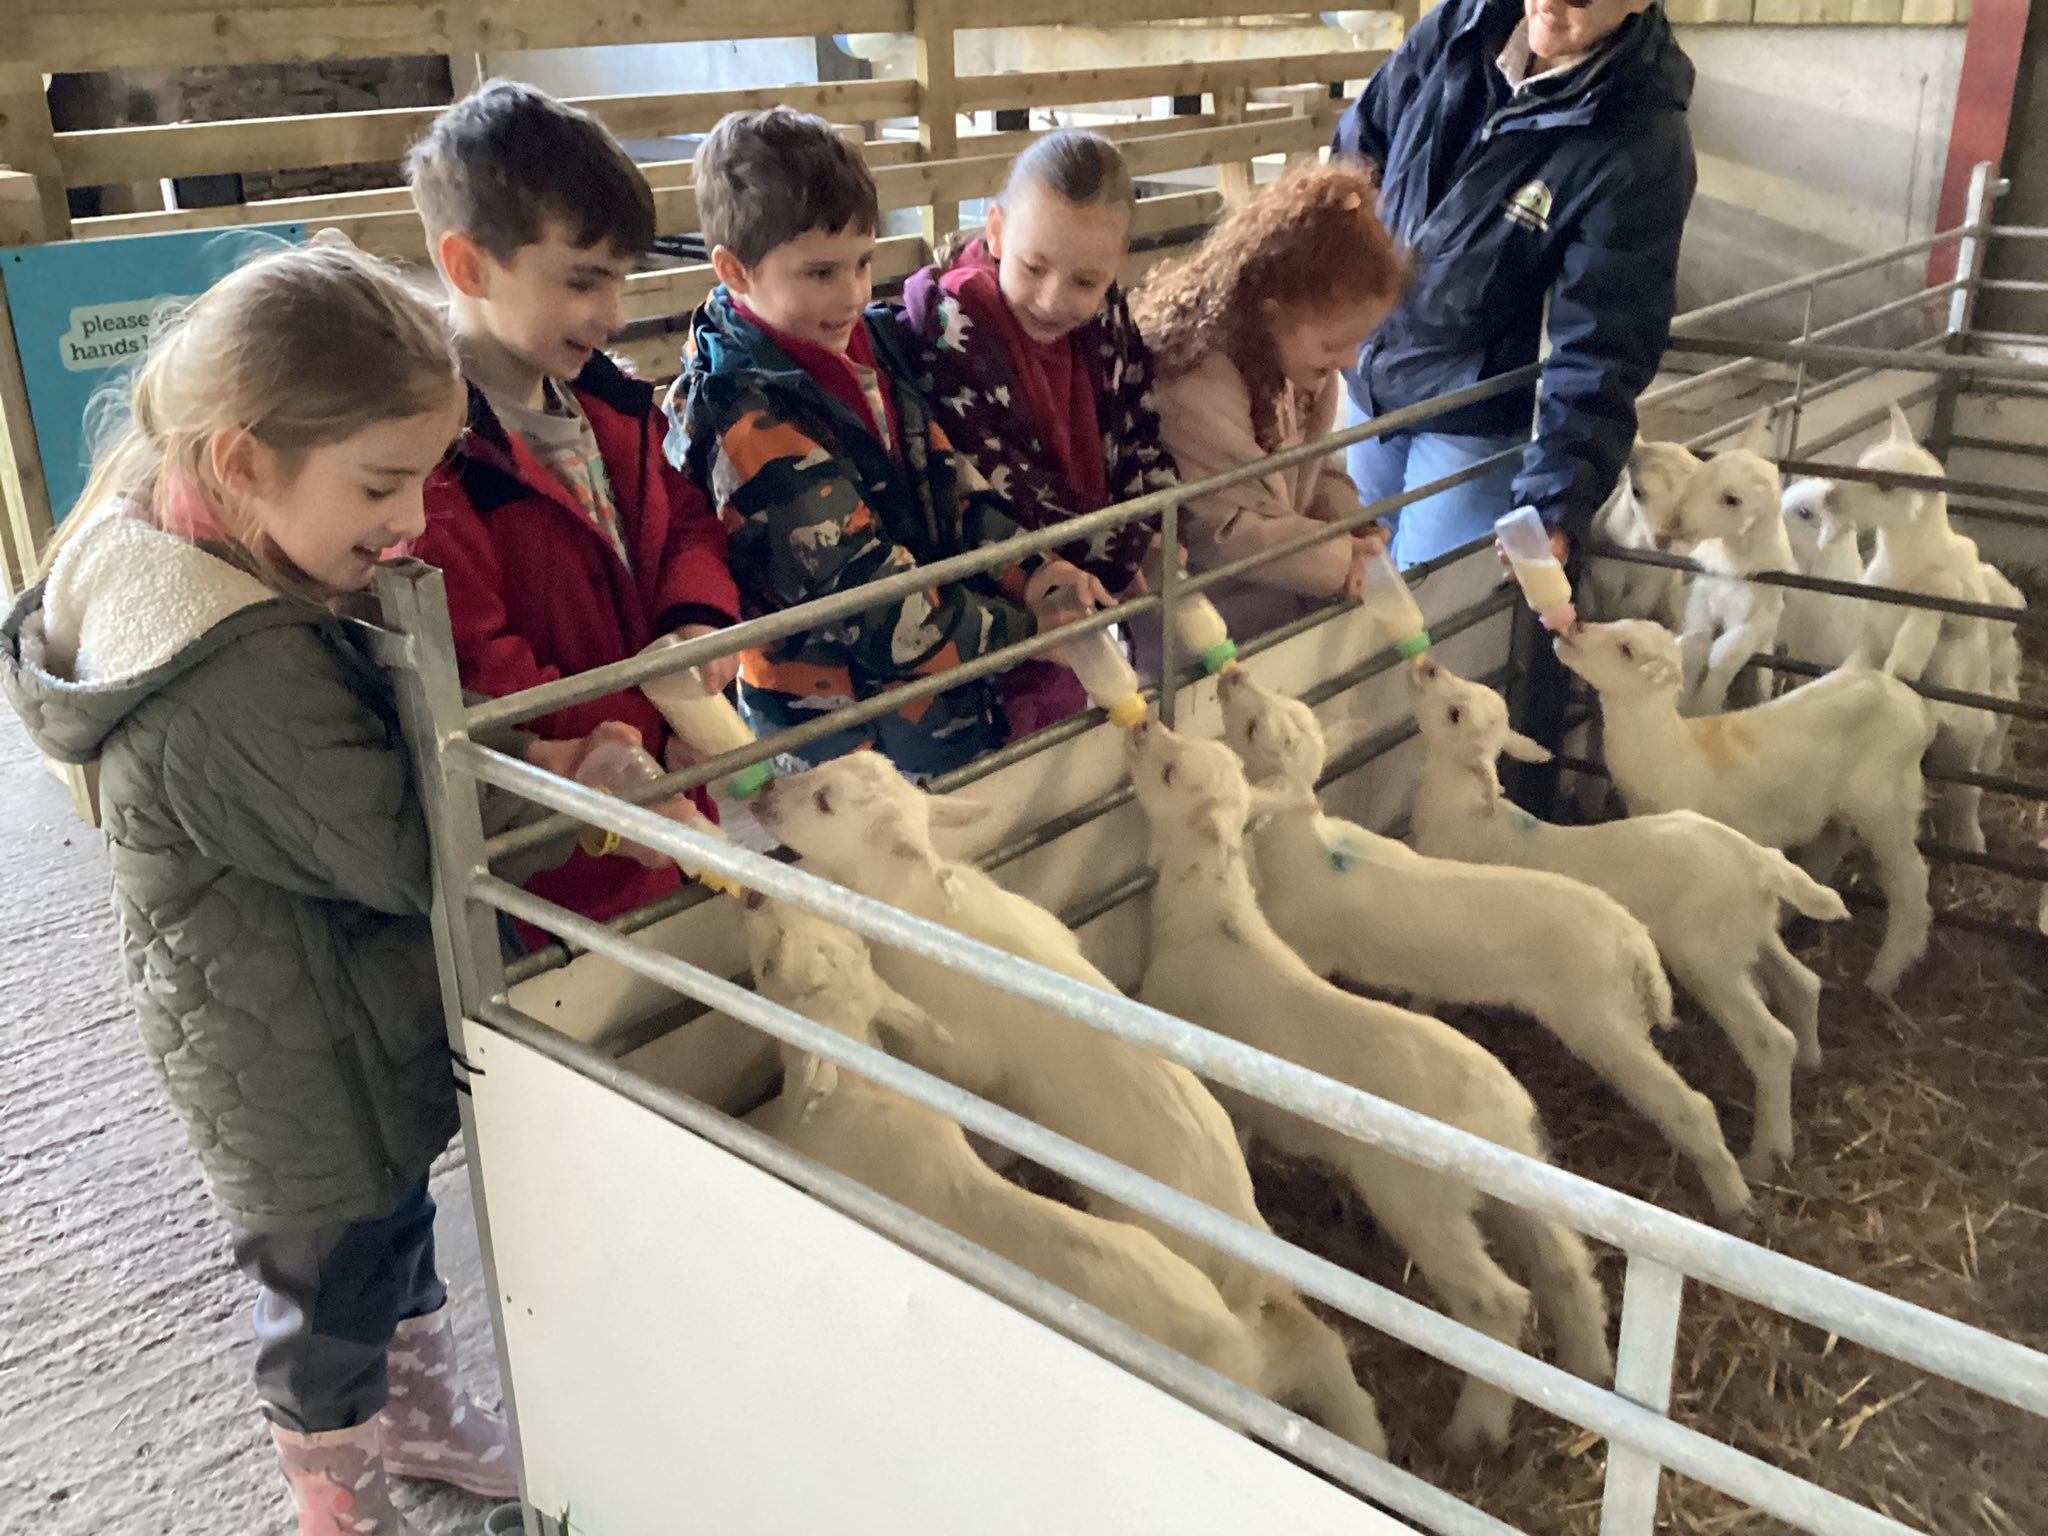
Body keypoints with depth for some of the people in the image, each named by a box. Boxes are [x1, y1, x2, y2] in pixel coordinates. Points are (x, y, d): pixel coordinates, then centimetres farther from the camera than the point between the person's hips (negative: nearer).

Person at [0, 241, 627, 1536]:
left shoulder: (162, 555, -7)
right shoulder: (248, 678, -37)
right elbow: (410, 857, -27)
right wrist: (555, 774, -15)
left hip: (305, 1027, 9)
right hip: (306, 1074, -9)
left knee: (394, 1230, 29)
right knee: (332, 1288, 15)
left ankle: (428, 1416, 53)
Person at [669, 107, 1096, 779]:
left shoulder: (872, 342, 4)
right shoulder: (750, 419, -21)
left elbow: (946, 479, 10)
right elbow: (866, 591, -22)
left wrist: (1033, 574, -7)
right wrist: (1023, 631, -15)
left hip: (945, 693, 7)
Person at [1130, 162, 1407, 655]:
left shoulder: (1306, 369, 2)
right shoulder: (1195, 393, -28)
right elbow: (1228, 531, -24)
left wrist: (1352, 528, -6)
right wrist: (1340, 560, -18)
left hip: (1280, 595, 8)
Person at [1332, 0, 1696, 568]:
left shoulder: (1641, 145, -23)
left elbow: (1601, 347, -24)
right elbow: (1363, 142, 8)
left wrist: (1554, 508, -30)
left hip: (1477, 418, -6)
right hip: (1370, 377, 6)